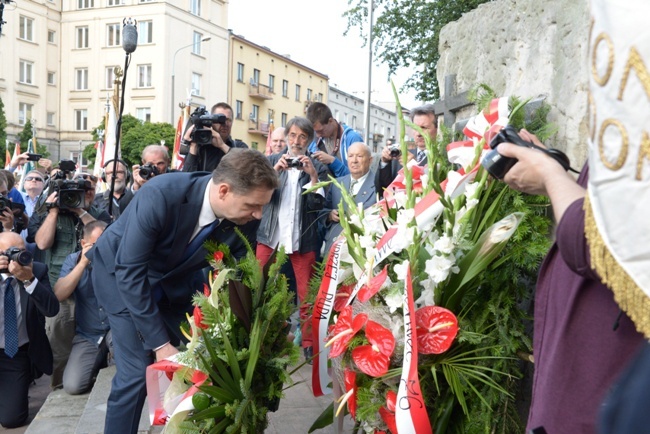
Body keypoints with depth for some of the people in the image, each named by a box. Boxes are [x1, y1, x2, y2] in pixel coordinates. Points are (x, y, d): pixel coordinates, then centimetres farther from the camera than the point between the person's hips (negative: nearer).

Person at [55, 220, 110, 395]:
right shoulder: (74, 260, -1)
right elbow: (58, 296, -14)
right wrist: (83, 263, -20)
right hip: (87, 337, 1)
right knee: (72, 386, -15)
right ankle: (100, 368, 18)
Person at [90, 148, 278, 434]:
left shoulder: (242, 222, -21)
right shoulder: (159, 195, -36)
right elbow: (130, 271, -32)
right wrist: (160, 343, -30)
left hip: (173, 280, 5)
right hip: (122, 275, -4)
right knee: (137, 371, -13)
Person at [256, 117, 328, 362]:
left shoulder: (317, 168, 6)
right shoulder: (272, 161, 10)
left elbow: (318, 205, -3)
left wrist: (313, 176, -14)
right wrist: (276, 171, -15)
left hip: (303, 238, -1)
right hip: (270, 235, 1)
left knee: (307, 295, 0)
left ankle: (309, 343, 10)